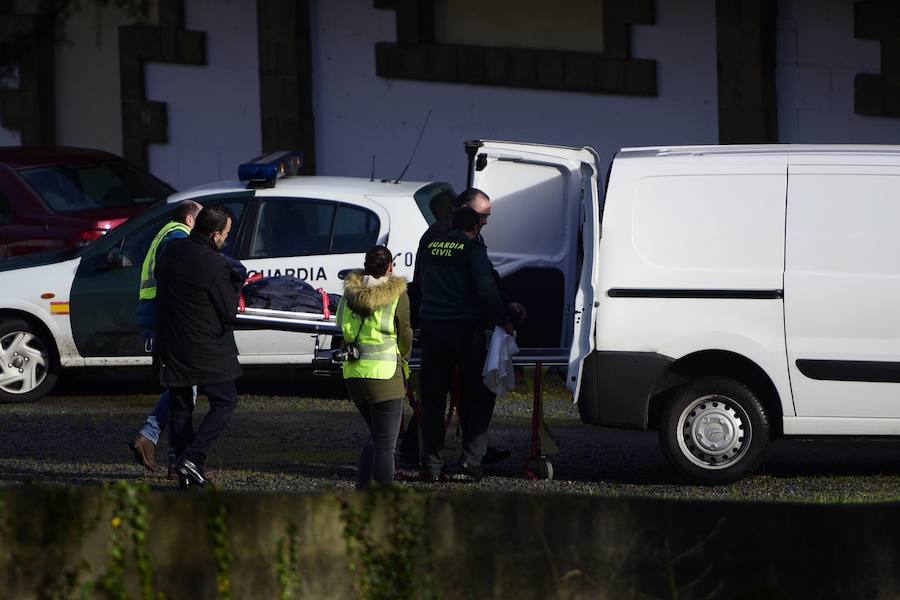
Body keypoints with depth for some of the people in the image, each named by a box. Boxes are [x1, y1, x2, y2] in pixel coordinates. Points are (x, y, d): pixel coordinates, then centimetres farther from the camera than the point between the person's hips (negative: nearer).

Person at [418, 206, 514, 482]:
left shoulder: (432, 249, 13)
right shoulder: (473, 249, -5)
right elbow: (486, 289, -17)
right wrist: (503, 321, -9)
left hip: (431, 326, 5)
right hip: (465, 329, -5)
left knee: (432, 397, 10)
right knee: (477, 397, 5)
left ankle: (431, 464, 7)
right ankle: (470, 462, -5)